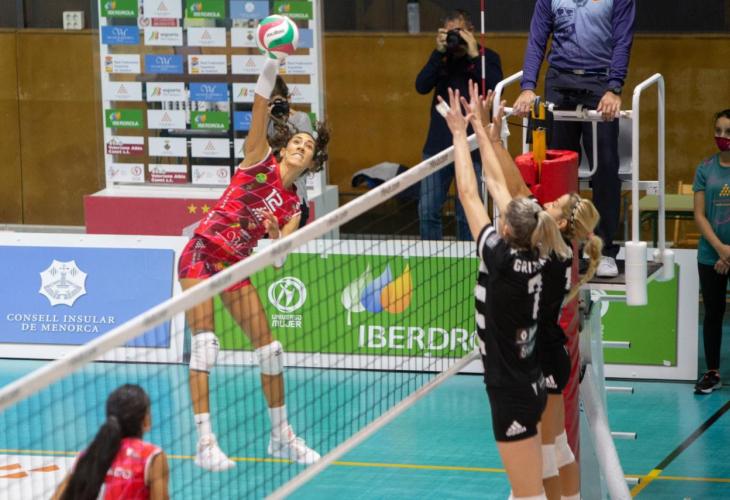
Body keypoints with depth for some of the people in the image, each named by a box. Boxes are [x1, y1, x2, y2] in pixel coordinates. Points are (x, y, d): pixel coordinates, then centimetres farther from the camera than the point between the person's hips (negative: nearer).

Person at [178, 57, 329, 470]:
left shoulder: (293, 207, 9)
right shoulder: (260, 161, -1)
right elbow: (259, 121, -18)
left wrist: (276, 235, -23)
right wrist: (268, 76, -33)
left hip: (236, 265, 6)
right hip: (202, 254, -6)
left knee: (269, 346, 5)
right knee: (205, 342, -15)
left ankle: (281, 435, 21)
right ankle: (205, 441, -15)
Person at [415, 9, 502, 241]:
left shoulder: (487, 58, 2)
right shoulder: (441, 59, 10)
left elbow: (495, 89, -15)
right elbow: (422, 86, -5)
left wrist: (474, 56, -15)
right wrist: (439, 53, -11)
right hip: (438, 144, 3)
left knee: (467, 213, 1)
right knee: (428, 211, 2)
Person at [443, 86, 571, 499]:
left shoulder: (501, 259, -21)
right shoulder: (534, 257, -2)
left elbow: (469, 195, -13)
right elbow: (497, 183, 6)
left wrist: (460, 133, -4)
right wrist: (479, 127, 12)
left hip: (512, 391, -9)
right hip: (530, 383, 9)